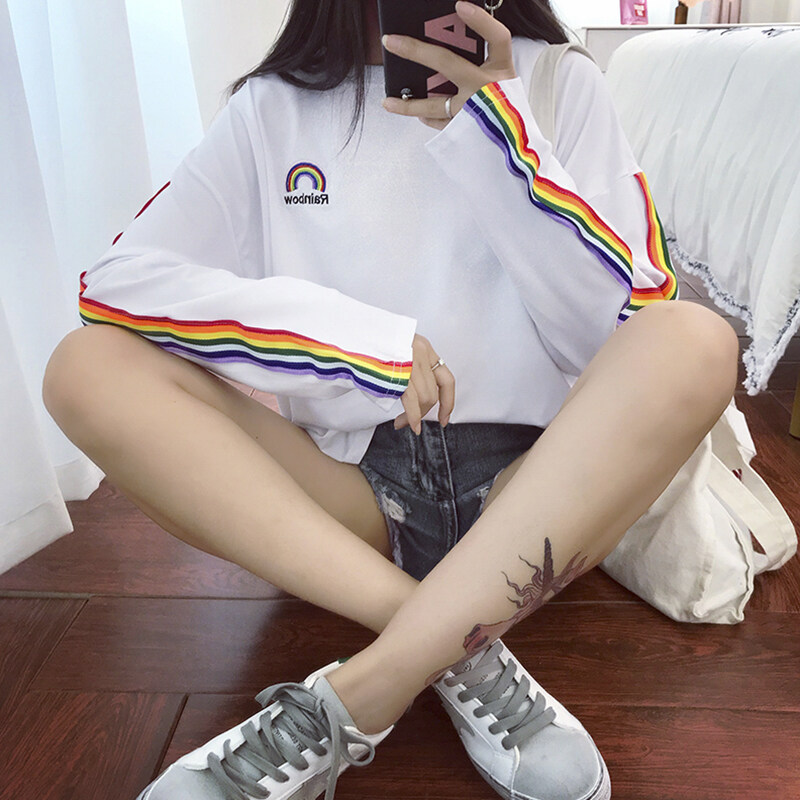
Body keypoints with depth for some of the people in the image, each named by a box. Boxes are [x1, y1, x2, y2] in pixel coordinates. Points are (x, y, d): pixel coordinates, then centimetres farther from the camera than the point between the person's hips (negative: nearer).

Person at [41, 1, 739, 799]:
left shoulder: (559, 82, 5)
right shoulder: (275, 105, 6)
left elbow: (633, 327, -6)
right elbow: (117, 280, -6)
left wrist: (500, 133, -16)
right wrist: (363, 339, -15)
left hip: (538, 488, 0)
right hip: (347, 488, 1)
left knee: (696, 342, -25)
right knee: (87, 367, -15)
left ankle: (351, 703, -25)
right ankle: (463, 652, -23)